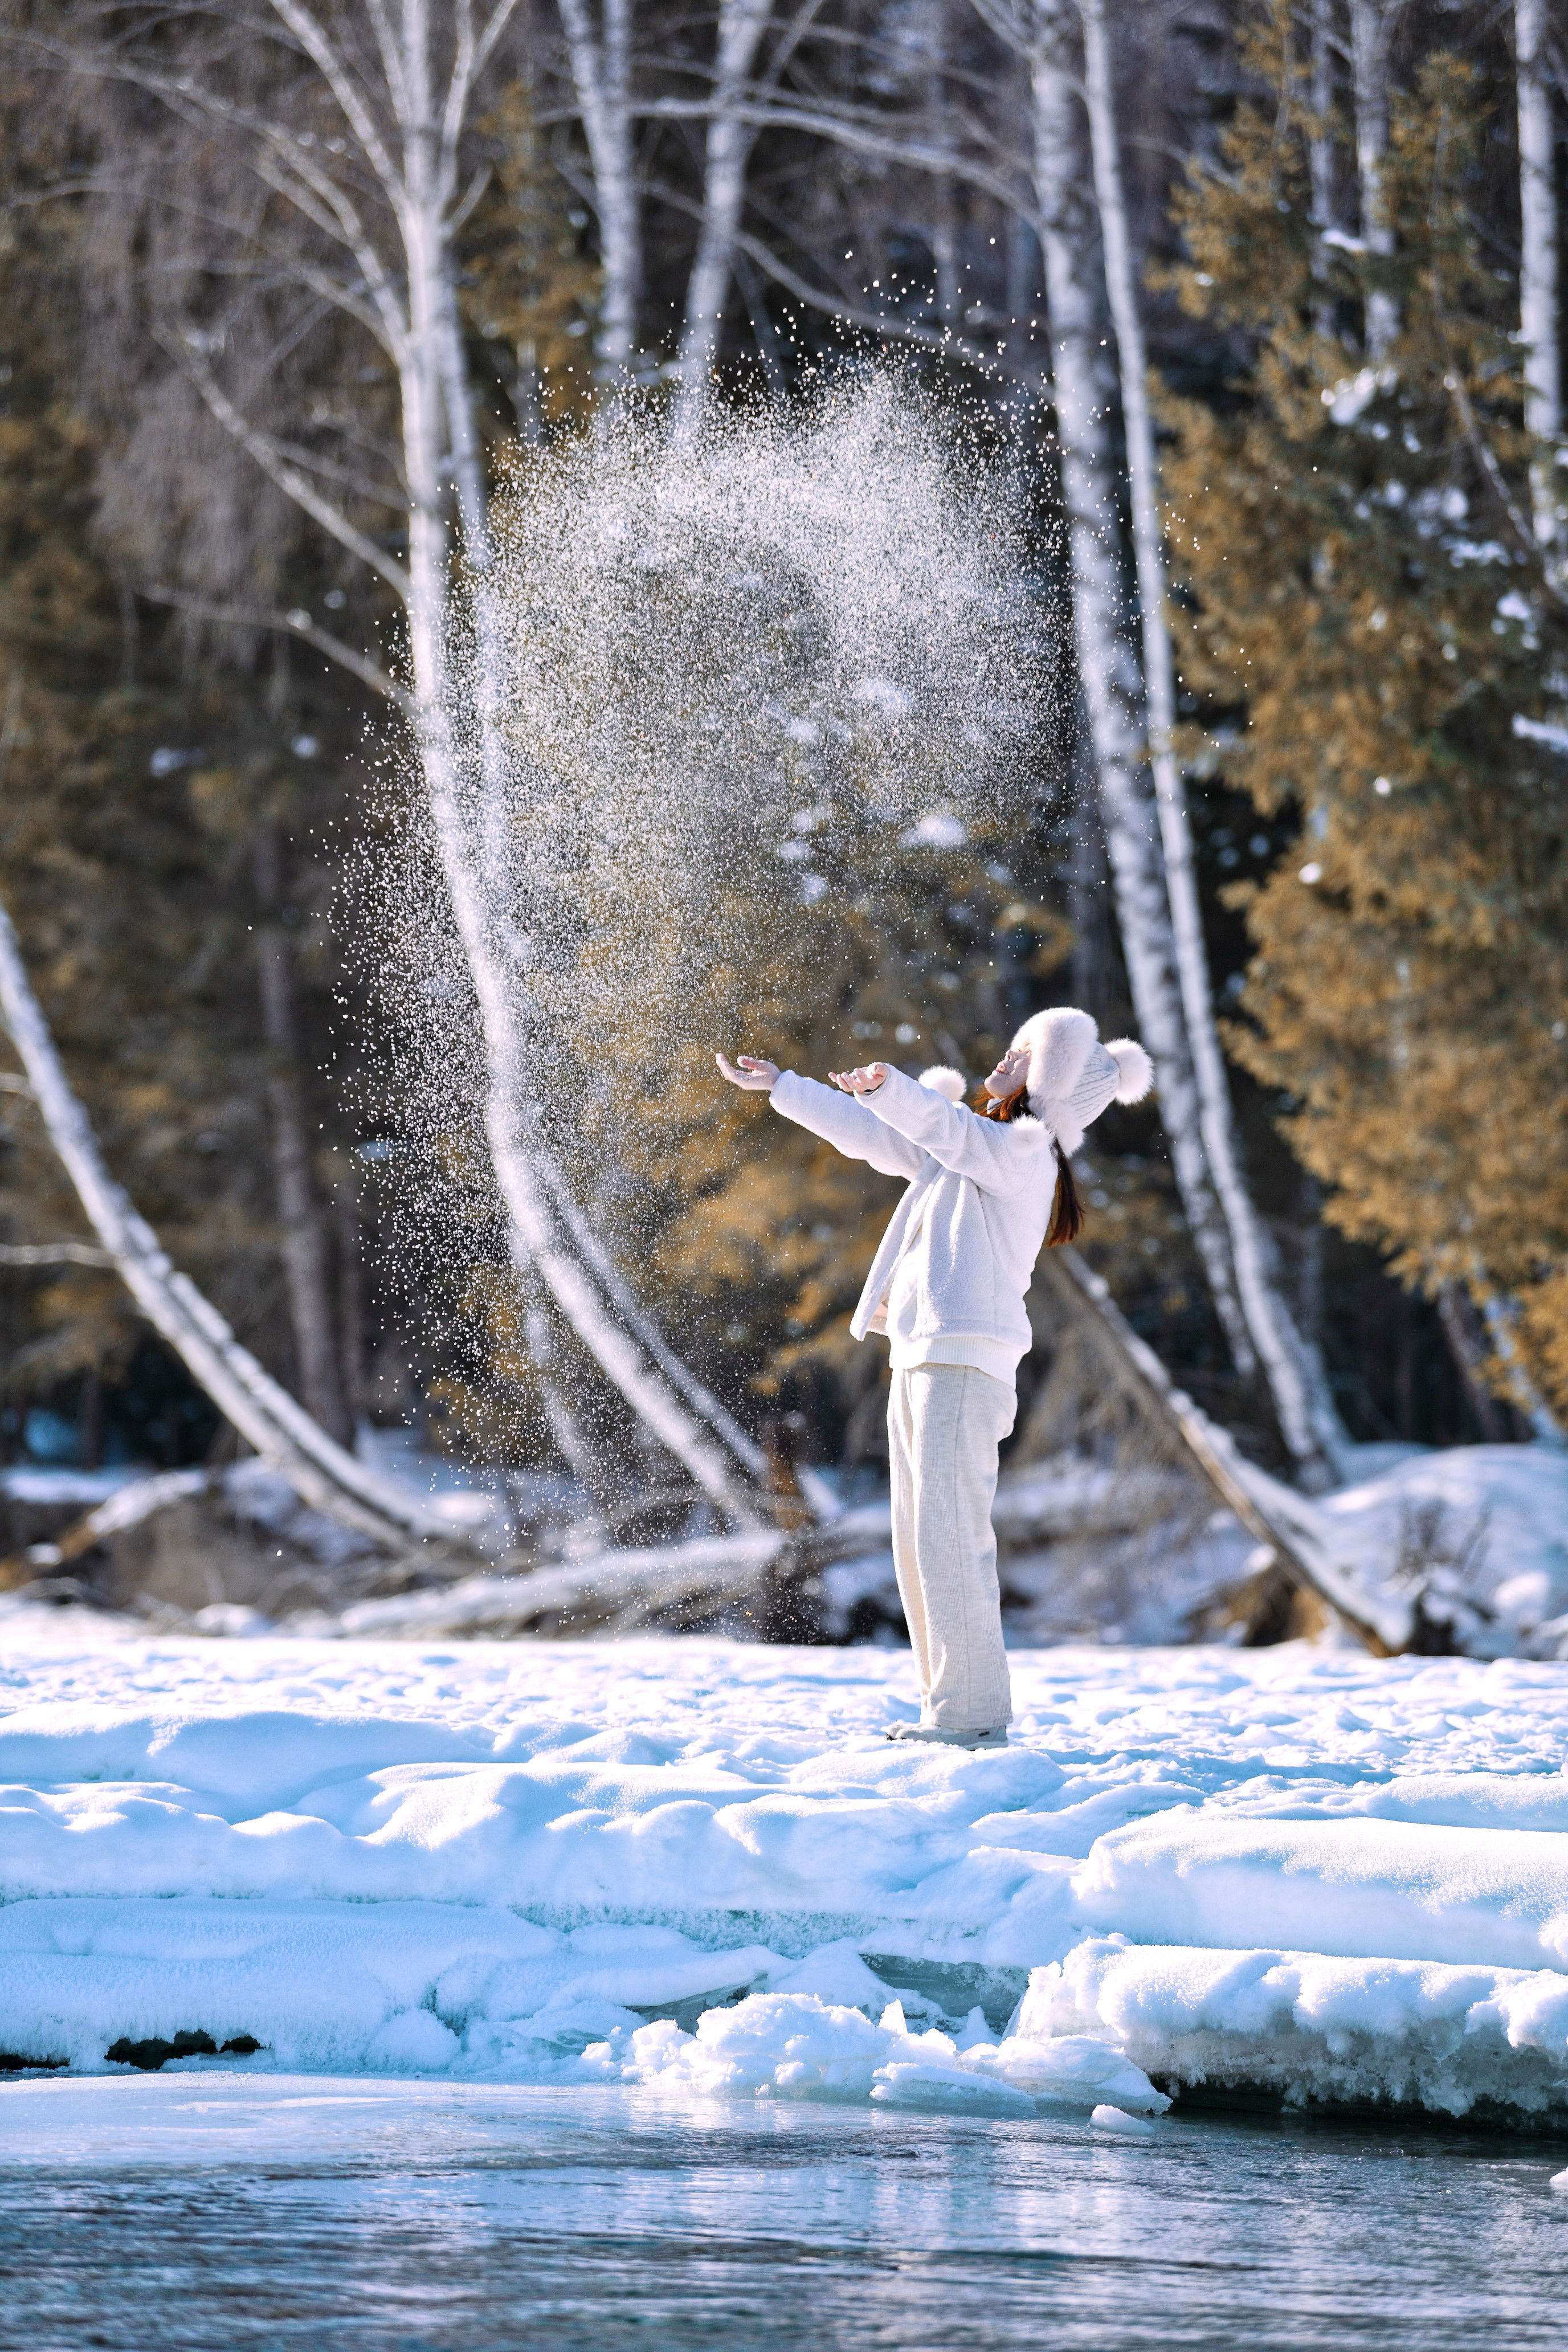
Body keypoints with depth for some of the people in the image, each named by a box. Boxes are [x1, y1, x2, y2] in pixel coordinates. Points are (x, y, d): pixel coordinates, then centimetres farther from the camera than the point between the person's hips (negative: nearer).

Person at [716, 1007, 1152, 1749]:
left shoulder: (1022, 1154, -6)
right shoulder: (969, 1146, 23)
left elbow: (947, 1128, -27)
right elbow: (868, 1133, 31)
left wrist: (893, 1089, -45)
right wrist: (781, 1087, 32)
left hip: (965, 1363, -10)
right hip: (920, 1356, 10)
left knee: (950, 1538, -14)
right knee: (919, 1542, 11)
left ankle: (974, 1713, -14)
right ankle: (947, 1706, 15)